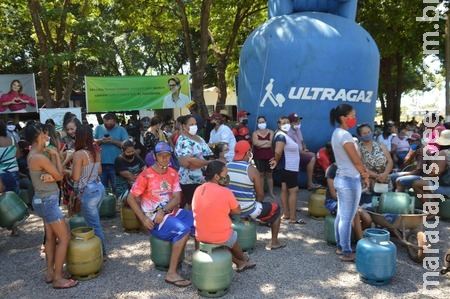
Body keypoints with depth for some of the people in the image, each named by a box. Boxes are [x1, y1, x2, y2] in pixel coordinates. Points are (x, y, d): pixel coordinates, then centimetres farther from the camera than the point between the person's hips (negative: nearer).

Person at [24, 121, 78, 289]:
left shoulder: (34, 155, 8)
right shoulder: (40, 157, -24)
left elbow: (54, 174, 4)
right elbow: (60, 176, -13)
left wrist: (50, 176, -20)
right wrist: (55, 155, -5)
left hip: (45, 200, 10)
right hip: (48, 201, -10)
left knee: (51, 238, 17)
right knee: (64, 238, -3)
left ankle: (50, 273, 27)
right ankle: (57, 278, 5)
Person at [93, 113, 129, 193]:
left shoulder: (121, 130, 2)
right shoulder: (98, 128, 8)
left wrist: (114, 141, -17)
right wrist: (100, 141, -15)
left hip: (116, 164, -2)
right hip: (101, 163, 2)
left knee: (116, 187, 5)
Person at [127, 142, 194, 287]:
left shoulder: (173, 173, 4)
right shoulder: (146, 175, -12)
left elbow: (177, 198, -2)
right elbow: (130, 198, -9)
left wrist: (163, 210, -20)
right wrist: (143, 218, -16)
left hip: (172, 212, 6)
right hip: (154, 218, -6)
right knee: (183, 230, -28)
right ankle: (171, 274, -21)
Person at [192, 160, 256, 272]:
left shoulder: (198, 190, -3)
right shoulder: (225, 192, -19)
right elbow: (237, 211, -5)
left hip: (200, 236, 4)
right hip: (221, 237, -4)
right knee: (233, 235, 29)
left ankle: (240, 263, 41)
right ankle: (242, 258, 54)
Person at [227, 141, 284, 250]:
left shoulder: (227, 167, -3)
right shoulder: (251, 170, -17)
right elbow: (260, 195, -10)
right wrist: (257, 203, 9)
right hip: (247, 211, -6)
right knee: (275, 208, 20)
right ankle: (274, 242, 25)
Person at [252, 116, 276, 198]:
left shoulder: (271, 132, 4)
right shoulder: (255, 133, 3)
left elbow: (271, 144, -10)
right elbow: (255, 143, -15)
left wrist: (260, 144, -10)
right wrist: (266, 141, -8)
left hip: (269, 156, 1)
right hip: (259, 157, -1)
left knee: (269, 174, 7)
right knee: (261, 174, 1)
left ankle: (271, 192, 13)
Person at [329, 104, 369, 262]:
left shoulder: (336, 133, 9)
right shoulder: (345, 135, -20)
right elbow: (356, 160, -16)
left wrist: (362, 172, 7)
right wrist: (365, 174, 1)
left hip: (341, 178, 10)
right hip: (350, 180, -10)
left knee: (341, 216, 16)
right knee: (347, 218, -1)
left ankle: (340, 246, 27)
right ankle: (347, 252, 9)